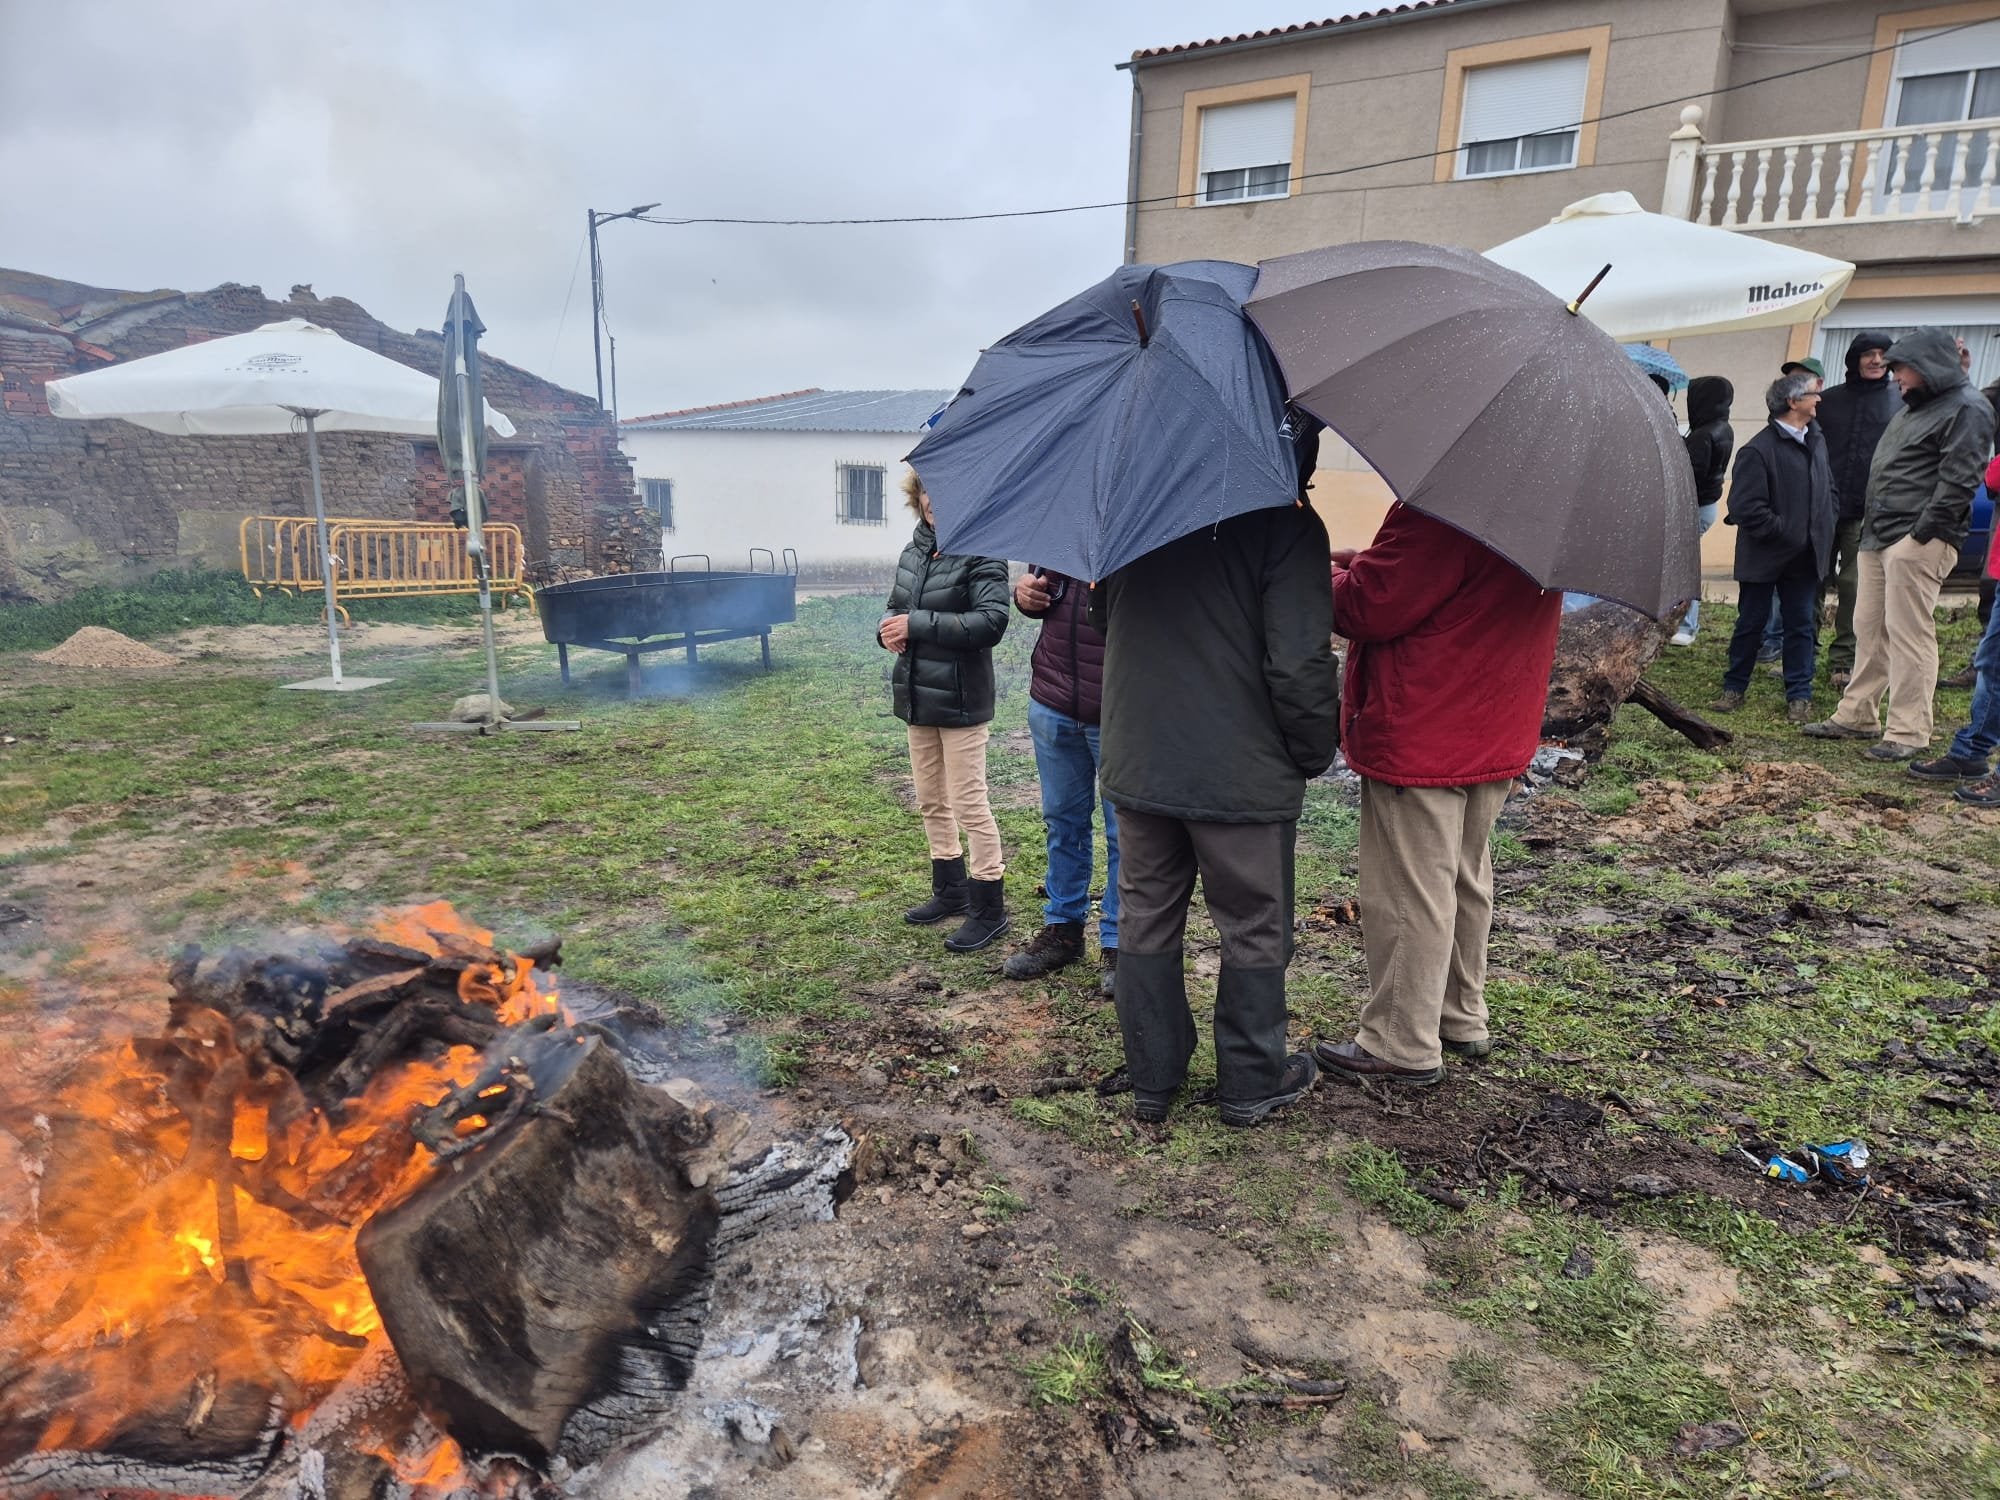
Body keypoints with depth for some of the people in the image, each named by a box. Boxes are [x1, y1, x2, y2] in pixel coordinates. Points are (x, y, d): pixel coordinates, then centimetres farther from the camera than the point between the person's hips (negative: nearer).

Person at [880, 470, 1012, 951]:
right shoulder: (913, 553, 10)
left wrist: (918, 624, -25)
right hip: (918, 696, 8)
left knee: (968, 804, -2)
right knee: (931, 801, 17)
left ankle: (989, 907, 11)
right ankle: (950, 891, 32)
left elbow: (991, 622, -23)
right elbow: (897, 606, 22)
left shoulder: (981, 552, -14)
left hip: (962, 701, -8)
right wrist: (889, 627, -2)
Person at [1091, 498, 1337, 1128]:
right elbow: (1299, 663, -19)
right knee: (1256, 931, 13)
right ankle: (1251, 1085, 27)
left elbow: (1103, 619, 16)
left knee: (1145, 921, 16)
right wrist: (1315, 753, -4)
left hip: (1136, 765, 5)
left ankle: (1151, 1082, 27)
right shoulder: (1286, 521, -13)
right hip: (1245, 773, -4)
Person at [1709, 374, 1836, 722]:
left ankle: (1799, 695, 15)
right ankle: (1734, 687, 19)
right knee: (1751, 622, 5)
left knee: (1802, 625, 8)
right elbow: (1746, 508, -19)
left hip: (1805, 556, 6)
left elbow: (1828, 488, 22)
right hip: (1764, 556, -6)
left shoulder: (1816, 441, 10)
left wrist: (1823, 527, 9)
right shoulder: (1758, 450, -15)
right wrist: (1785, 531, -17)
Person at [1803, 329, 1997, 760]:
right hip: (1879, 537, 10)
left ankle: (1908, 732, -7)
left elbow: (1958, 480, -16)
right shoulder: (1912, 408, 23)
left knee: (1909, 634, -10)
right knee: (1869, 629, 12)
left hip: (1919, 542, -10)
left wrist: (1923, 533, -21)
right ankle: (1857, 715, 20)